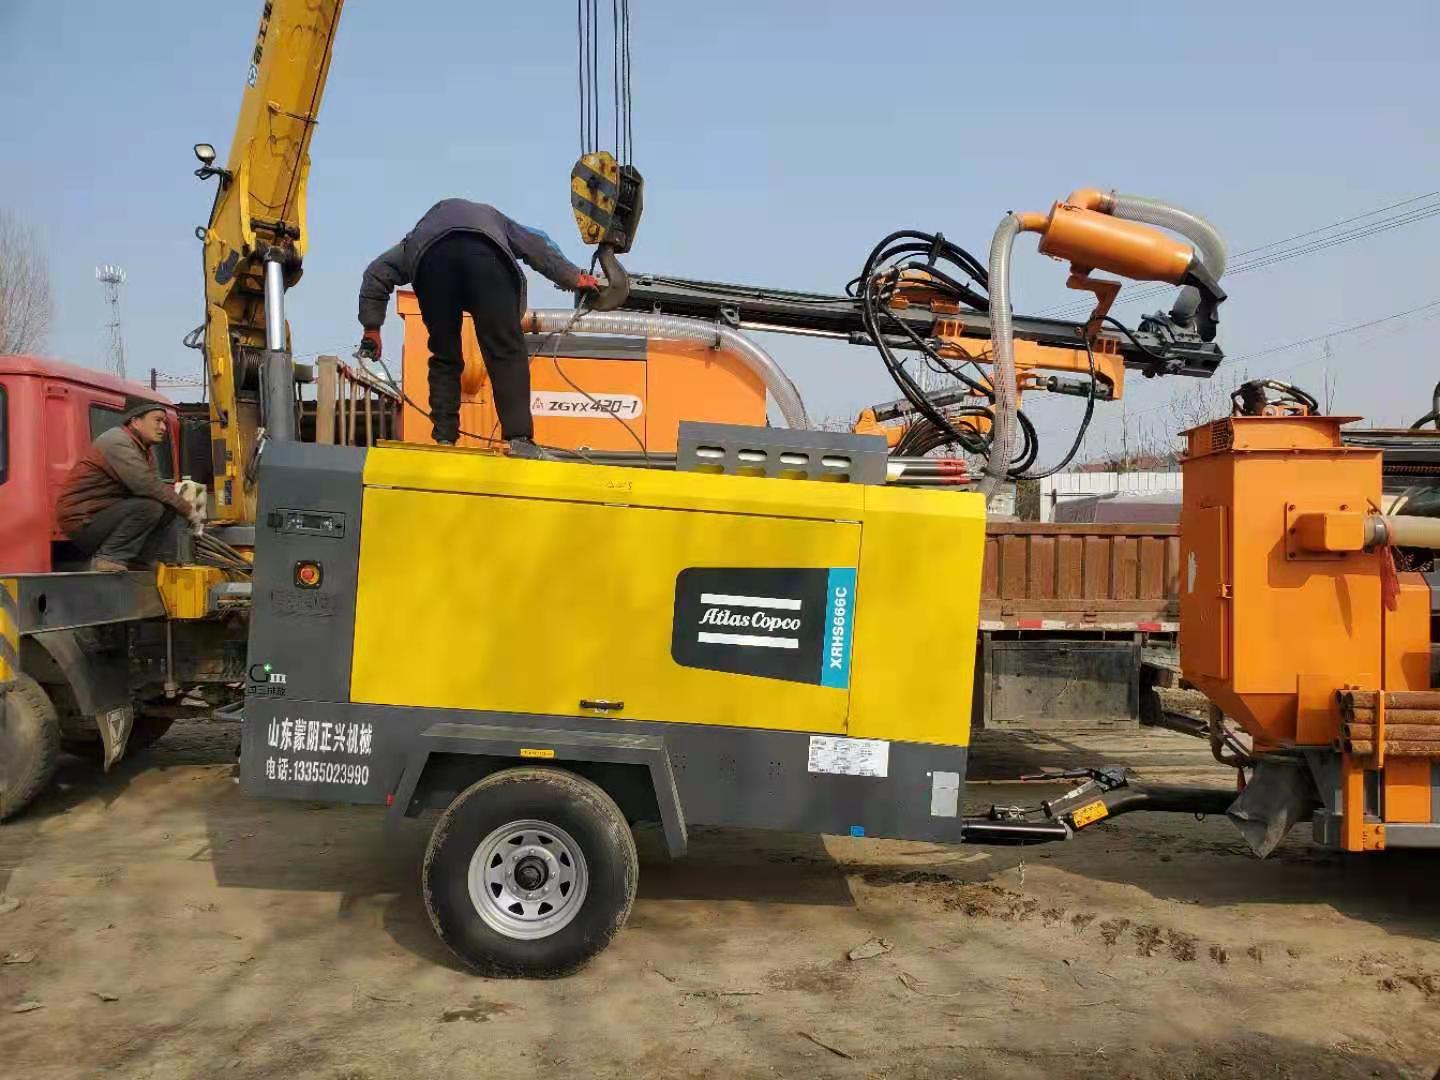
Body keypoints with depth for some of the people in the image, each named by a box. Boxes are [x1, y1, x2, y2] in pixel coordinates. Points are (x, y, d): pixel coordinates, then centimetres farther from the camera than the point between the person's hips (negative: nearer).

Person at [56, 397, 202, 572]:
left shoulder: (143, 449, 12)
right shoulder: (117, 442, -18)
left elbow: (156, 485, 8)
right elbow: (147, 486, -27)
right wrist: (188, 511, -21)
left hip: (106, 514, 9)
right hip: (82, 521, -9)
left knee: (168, 508, -2)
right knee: (150, 507, -27)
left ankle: (136, 563, 1)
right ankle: (109, 559, -17)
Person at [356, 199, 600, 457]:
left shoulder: (415, 239, 44)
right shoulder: (493, 218, 46)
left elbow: (376, 274, 36)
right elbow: (537, 245, 32)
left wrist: (371, 327, 38)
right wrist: (574, 278, 35)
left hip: (430, 256, 2)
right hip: (485, 253, -1)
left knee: (444, 358, 14)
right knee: (507, 352, -3)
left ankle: (444, 440, 7)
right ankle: (519, 439, -14)